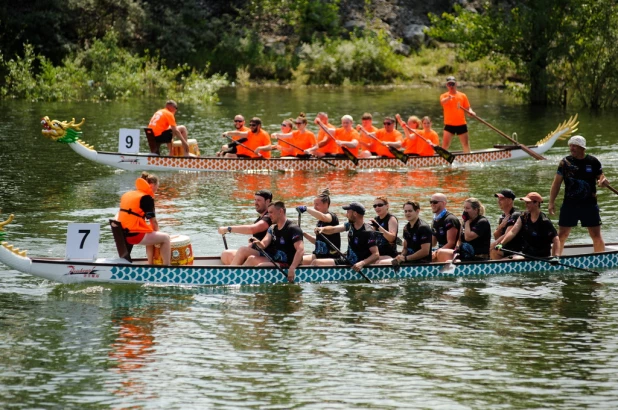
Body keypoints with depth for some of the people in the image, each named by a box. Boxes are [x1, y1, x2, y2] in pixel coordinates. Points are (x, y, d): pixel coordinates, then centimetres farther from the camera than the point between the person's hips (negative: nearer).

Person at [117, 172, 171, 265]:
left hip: (122, 234, 8)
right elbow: (153, 221, -7)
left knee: (151, 236, 32)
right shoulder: (147, 198, -8)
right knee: (165, 238, 7)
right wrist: (157, 232, 12)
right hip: (135, 235, -8)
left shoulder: (128, 195, 15)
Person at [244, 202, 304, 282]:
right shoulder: (272, 228, 14)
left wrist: (292, 268, -35)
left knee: (260, 266, -25)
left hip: (286, 265, -9)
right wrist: (258, 243, -22)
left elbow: (300, 250, -24)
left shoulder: (293, 229, -13)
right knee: (252, 259, -5)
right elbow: (263, 245, 3)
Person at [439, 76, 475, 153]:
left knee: (466, 144, 10)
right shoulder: (444, 96, 0)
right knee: (445, 145, -11)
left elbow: (468, 108, 9)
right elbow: (442, 102, -24)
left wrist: (470, 111, -14)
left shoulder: (462, 95, 8)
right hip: (449, 124, -2)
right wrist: (448, 98, -46)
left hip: (461, 124, 2)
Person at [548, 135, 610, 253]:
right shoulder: (565, 162, 1)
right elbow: (556, 183, 5)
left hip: (589, 205, 0)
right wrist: (551, 202, 0)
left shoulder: (593, 162, 0)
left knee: (596, 235, 2)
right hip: (569, 204, 0)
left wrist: (603, 181, -18)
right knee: (562, 235, 1)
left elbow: (601, 178, 7)